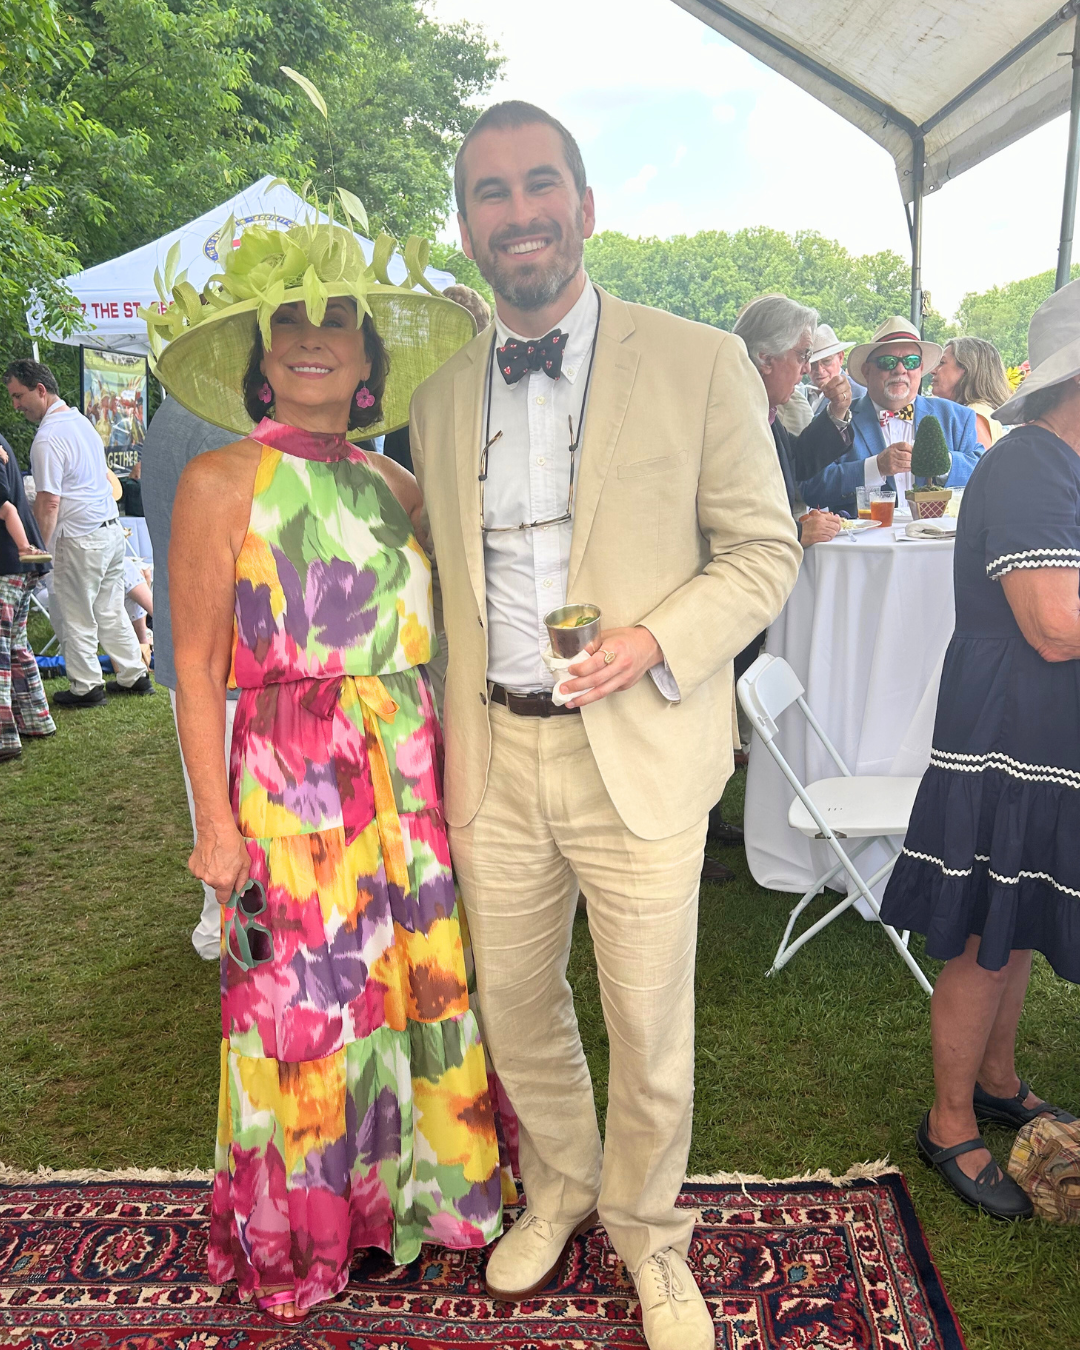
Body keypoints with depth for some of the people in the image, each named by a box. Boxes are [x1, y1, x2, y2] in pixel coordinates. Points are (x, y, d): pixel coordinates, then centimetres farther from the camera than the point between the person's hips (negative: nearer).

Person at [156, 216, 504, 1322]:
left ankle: (413, 1182, 39)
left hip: (409, 778, 5)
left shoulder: (395, 486, 8)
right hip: (288, 783, -4)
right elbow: (199, 666, -7)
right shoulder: (221, 482, -6)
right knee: (303, 1002, 8)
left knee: (419, 981, 14)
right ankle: (300, 1235, 33)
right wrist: (216, 821, -9)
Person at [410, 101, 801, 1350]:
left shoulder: (699, 364, -4)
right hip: (492, 755, 4)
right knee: (513, 1006, 18)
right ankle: (558, 1190, 47)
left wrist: (655, 641, -18)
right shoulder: (439, 391, 8)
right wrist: (438, 740, 8)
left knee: (650, 1031, 11)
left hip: (638, 754, -3)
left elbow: (765, 549, -2)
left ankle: (647, 1234, 40)